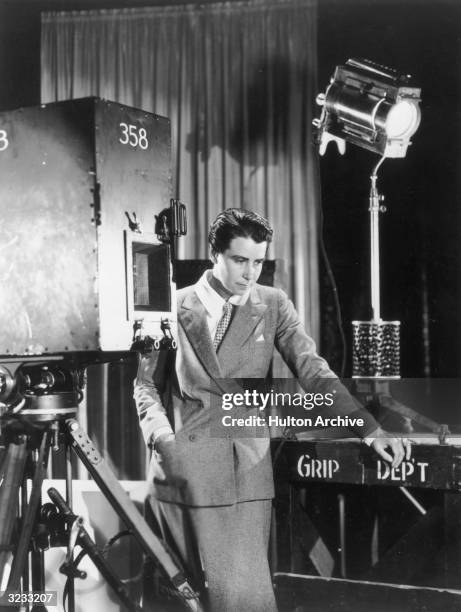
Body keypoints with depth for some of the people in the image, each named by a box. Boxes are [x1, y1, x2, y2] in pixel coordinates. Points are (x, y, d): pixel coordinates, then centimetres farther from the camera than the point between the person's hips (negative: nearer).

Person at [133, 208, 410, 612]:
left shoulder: (273, 305, 5)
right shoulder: (176, 307, 3)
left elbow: (313, 370, -4)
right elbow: (146, 382, 8)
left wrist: (369, 429, -16)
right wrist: (162, 436, -10)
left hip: (246, 470, 0)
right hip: (183, 468, 0)